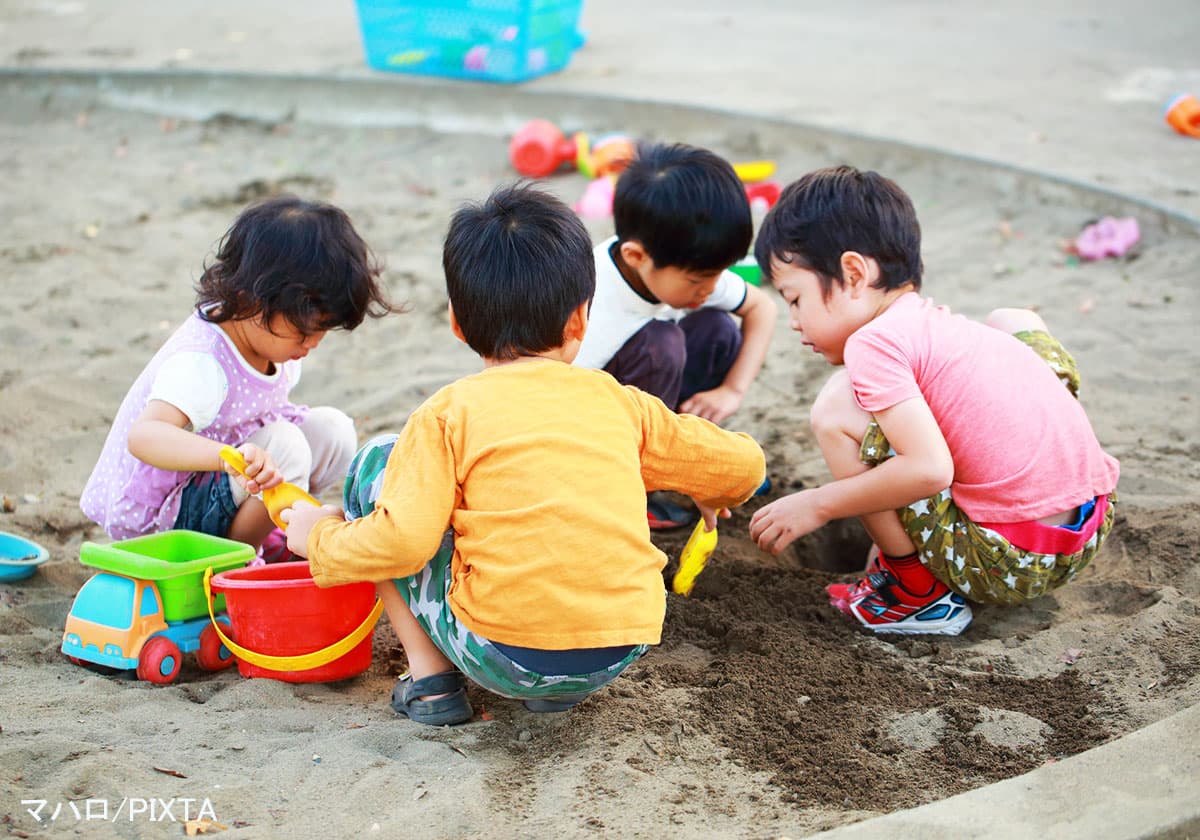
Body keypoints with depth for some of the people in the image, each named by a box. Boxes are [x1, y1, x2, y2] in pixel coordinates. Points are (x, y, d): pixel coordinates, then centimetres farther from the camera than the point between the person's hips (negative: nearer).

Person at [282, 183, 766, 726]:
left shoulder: (449, 414, -1)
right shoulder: (618, 401, 9)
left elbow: (402, 542, -10)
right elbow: (743, 465, 17)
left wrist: (319, 538, 11)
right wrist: (710, 495, 41)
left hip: (504, 657, -4)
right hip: (622, 654, 4)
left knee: (376, 466, 12)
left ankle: (431, 680, 11)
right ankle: (559, 691, 20)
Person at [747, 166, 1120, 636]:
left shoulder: (875, 341, -11)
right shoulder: (942, 322, 16)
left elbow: (929, 469, -22)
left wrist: (818, 504, -10)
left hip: (1013, 561, -9)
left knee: (837, 407, -7)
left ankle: (916, 590, 3)